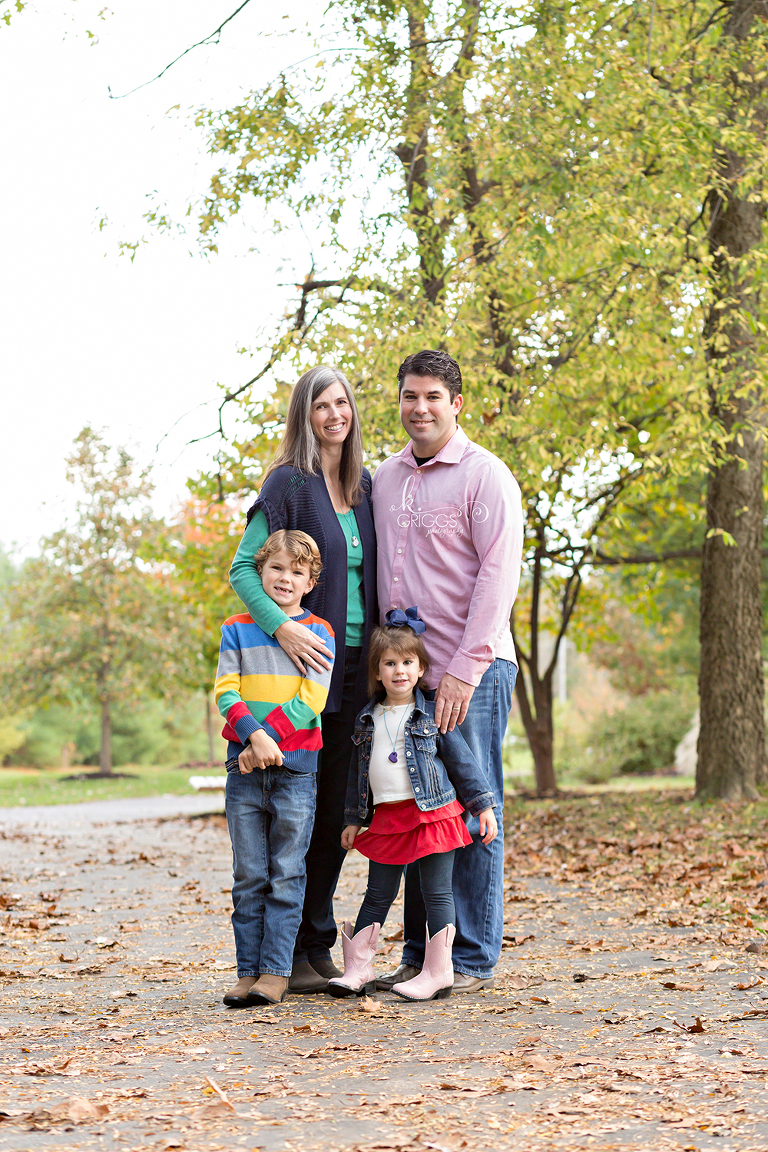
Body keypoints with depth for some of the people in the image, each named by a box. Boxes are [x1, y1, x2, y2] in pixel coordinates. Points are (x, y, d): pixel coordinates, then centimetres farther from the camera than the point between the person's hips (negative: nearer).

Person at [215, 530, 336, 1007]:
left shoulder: (319, 632, 5)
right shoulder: (237, 629, 10)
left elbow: (312, 699, -5)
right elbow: (226, 692, 1)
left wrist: (269, 739, -14)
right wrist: (254, 735, -15)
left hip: (296, 770, -2)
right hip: (244, 769, 2)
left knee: (286, 876, -1)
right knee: (249, 877, 4)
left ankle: (276, 971, 2)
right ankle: (249, 971, 8)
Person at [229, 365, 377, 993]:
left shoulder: (364, 486, 14)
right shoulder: (288, 482, -6)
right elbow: (242, 569, -11)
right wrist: (282, 626, -25)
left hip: (354, 669, 6)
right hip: (304, 662, -6)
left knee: (337, 811, 9)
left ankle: (319, 947, 18)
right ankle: (288, 955, 4)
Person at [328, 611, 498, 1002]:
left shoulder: (432, 714, -1)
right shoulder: (368, 719, 10)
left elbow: (461, 760, 2)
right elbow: (358, 772, 19)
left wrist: (483, 806, -1)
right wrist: (354, 819, 19)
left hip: (432, 814, -4)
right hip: (387, 819, 4)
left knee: (437, 893, -2)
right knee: (377, 895, 9)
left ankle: (437, 973, 2)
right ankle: (358, 969, 15)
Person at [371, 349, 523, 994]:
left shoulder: (485, 476, -4)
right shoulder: (385, 479, 15)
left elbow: (499, 576, -11)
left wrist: (465, 669, -17)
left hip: (472, 672, -6)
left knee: (470, 814, -2)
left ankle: (474, 961, 5)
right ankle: (419, 955, 16)